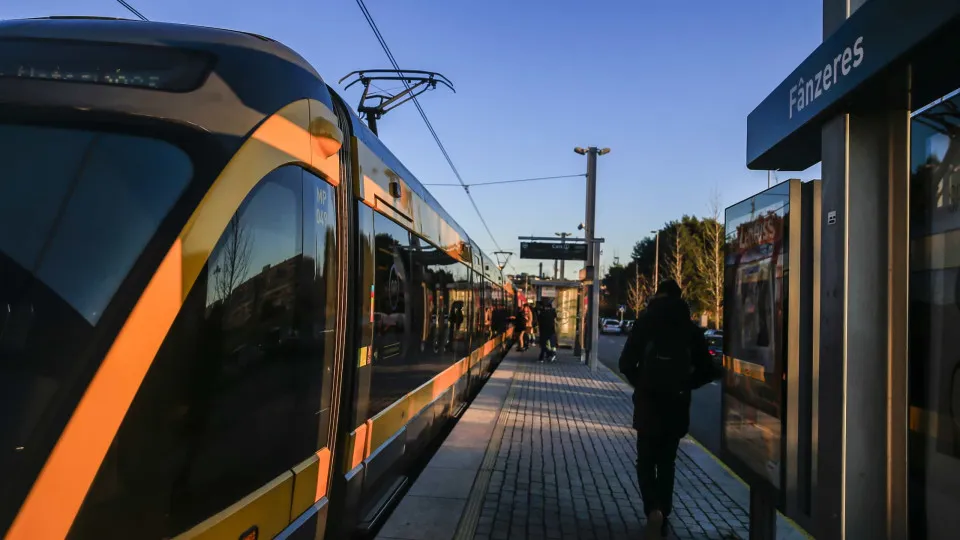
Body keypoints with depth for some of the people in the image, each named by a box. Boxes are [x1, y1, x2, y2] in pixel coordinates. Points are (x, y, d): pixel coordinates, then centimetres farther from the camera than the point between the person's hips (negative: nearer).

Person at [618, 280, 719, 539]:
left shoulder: (644, 323, -4)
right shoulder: (691, 329, 2)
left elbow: (626, 363, -8)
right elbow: (707, 371, 2)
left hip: (648, 403, -2)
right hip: (677, 405, 2)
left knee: (646, 461, 10)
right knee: (667, 463, 16)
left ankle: (653, 509, -12)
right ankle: (664, 518, 19)